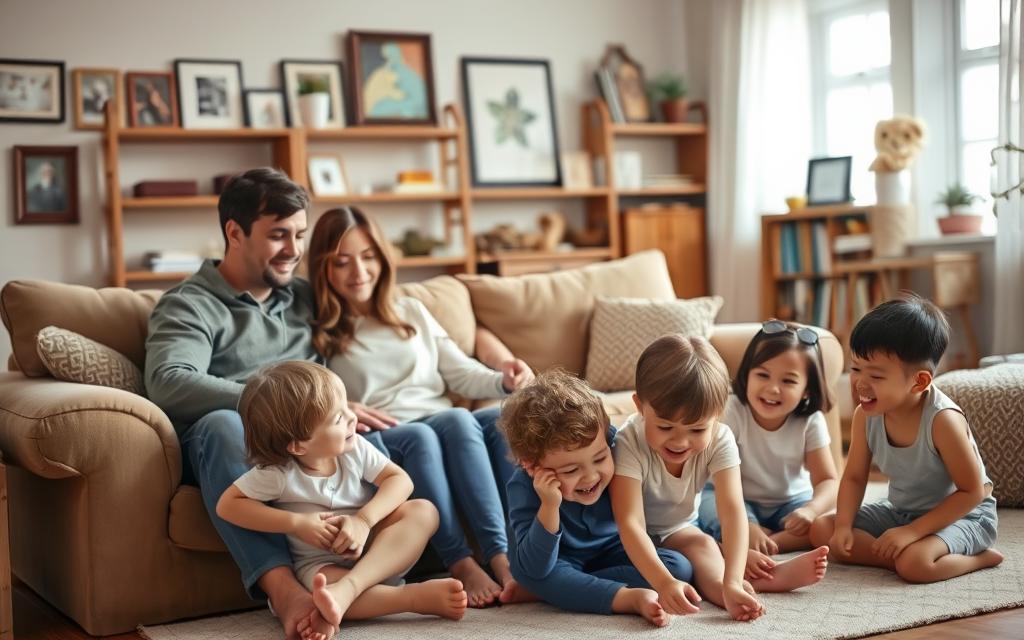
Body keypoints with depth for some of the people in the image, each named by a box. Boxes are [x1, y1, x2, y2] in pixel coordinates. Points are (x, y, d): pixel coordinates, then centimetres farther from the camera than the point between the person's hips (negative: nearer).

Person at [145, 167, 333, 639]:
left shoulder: (306, 297, 25)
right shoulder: (190, 305, 6)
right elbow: (168, 384, -13)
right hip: (235, 443, -4)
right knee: (220, 424, -39)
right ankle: (281, 586, -55)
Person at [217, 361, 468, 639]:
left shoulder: (354, 449, -7)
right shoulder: (278, 473, -17)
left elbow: (400, 480, -6)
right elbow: (227, 505, -14)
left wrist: (364, 520, -24)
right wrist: (297, 523, -21)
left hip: (378, 554, 4)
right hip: (322, 562, -4)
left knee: (423, 510, -21)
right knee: (321, 590, -39)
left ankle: (348, 588, -39)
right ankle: (418, 596, -36)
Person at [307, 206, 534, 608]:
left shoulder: (412, 312, 23)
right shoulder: (317, 334, 11)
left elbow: (461, 374, 17)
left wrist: (503, 381, -3)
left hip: (448, 426, 4)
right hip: (381, 442, -3)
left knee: (502, 418, -30)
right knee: (418, 436, -38)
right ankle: (461, 564, -43)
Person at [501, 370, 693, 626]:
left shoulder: (616, 445, -26)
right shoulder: (524, 487, -30)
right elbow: (536, 570, -37)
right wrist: (549, 506, -46)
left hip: (612, 552, 3)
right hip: (564, 561, -2)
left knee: (680, 567, -21)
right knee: (524, 571, -34)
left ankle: (564, 590, -20)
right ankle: (633, 598, -33)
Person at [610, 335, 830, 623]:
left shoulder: (719, 440, -25)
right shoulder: (629, 444, -35)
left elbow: (732, 511, -35)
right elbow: (630, 523, -42)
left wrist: (732, 581, -50)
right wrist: (664, 582, -58)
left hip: (677, 528, 4)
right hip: (633, 539, -4)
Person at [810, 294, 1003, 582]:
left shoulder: (942, 419, -29)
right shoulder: (865, 415, -12)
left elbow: (972, 491, -22)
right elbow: (854, 477, 0)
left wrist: (912, 531, -27)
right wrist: (844, 525, -18)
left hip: (961, 513, -6)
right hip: (901, 510, 7)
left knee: (915, 564, -35)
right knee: (822, 529, -6)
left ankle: (979, 558, -7)